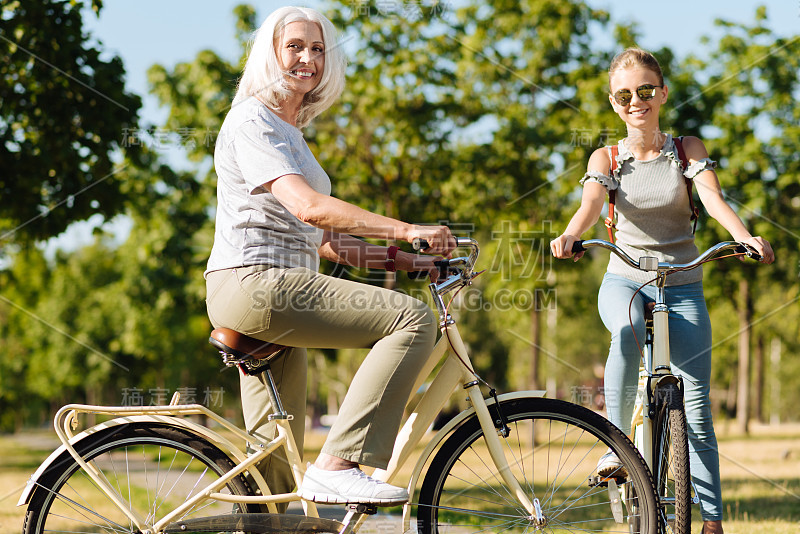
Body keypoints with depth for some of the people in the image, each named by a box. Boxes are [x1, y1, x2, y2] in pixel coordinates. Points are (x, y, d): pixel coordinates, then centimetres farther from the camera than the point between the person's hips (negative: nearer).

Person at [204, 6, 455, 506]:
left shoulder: (291, 132, 25)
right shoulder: (252, 121, -6)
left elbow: (320, 241, 20)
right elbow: (309, 207, -21)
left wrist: (400, 259, 8)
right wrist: (407, 230, -24)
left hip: (275, 292, 10)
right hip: (252, 282, -10)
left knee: (274, 475, 10)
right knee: (414, 319, -21)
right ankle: (339, 464, -24)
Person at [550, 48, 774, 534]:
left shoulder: (688, 150, 0)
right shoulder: (606, 159, 0)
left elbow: (713, 197, -17)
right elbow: (590, 205, -19)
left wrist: (745, 237, -38)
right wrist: (570, 235, -42)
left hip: (682, 287, 1)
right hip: (624, 280, 0)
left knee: (696, 410, -6)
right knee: (629, 331, -38)